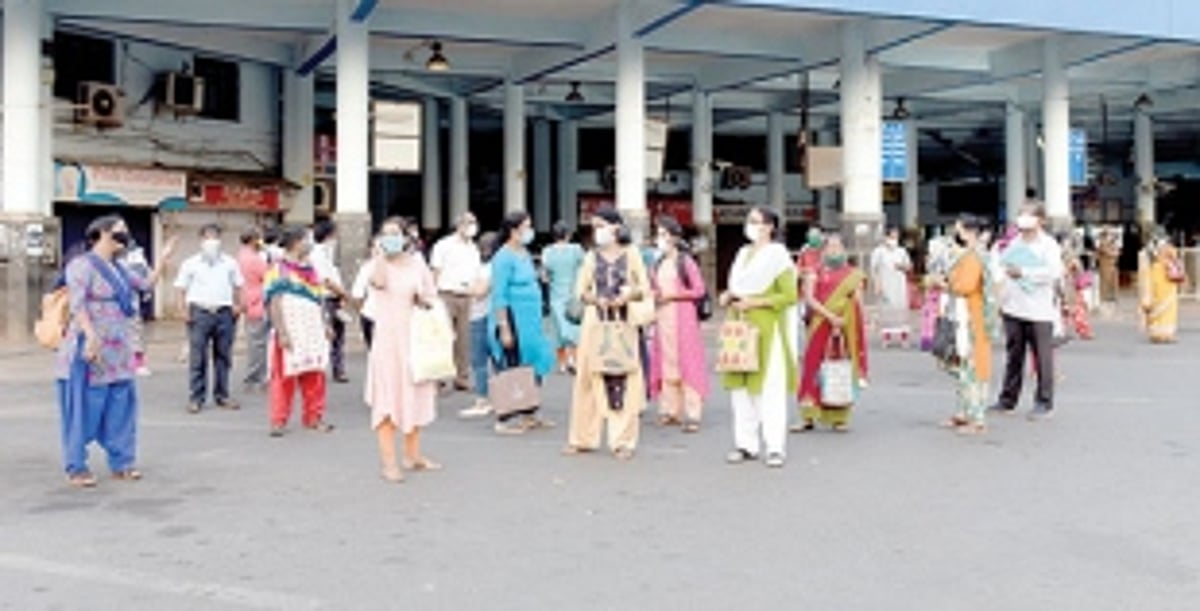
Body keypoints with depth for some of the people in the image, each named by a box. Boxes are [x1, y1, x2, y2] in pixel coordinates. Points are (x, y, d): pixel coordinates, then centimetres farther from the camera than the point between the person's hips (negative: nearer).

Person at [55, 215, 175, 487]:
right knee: (84, 409, -2)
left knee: (121, 408, 8)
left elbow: (146, 284, 27)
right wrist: (91, 336, -29)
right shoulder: (82, 265, -8)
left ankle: (121, 463, 16)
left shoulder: (118, 268, 18)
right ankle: (76, 468, 6)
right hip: (91, 349, -8)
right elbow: (77, 305, -18)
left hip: (118, 352, 8)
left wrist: (162, 259, 20)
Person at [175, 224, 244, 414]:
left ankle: (222, 395, 14)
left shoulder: (230, 263, 14)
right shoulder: (190, 264, 8)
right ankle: (196, 398, 1)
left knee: (223, 355, 5)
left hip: (224, 312, 2)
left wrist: (237, 305, 1)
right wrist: (184, 310, -6)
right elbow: (182, 289, 7)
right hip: (200, 312, -2)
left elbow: (237, 286, 17)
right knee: (198, 358, -3)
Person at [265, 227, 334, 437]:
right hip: (290, 333, -6)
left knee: (315, 377, 7)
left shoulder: (310, 269, 17)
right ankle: (279, 421, 6)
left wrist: (325, 324, 15)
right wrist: (281, 332, -18)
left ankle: (313, 418, 17)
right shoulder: (279, 270, -6)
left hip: (313, 332, 6)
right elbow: (274, 302, -12)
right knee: (284, 377, -2)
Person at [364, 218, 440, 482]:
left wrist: (425, 300, -5)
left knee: (415, 396, 12)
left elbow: (432, 297, 16)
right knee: (387, 400, -7)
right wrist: (383, 252, -16)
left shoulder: (417, 263, 9)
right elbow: (378, 281, -24)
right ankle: (389, 462, -4)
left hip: (415, 338, 4)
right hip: (387, 338, -4)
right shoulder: (380, 264, 0)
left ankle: (413, 455, 25)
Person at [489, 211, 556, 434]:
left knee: (535, 367, 12)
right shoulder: (504, 257, -14)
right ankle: (504, 420, 6)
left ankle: (528, 414, 23)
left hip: (530, 321, 9)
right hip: (513, 320, -9)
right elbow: (499, 296, -17)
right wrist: (504, 329, -20)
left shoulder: (525, 253, 12)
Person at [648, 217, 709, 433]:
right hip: (663, 318, 6)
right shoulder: (660, 263, 13)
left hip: (682, 317, -6)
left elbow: (699, 290, -8)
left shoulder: (686, 261, -5)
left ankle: (692, 415, -5)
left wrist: (671, 295, -12)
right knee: (666, 363, 6)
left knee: (686, 363, -6)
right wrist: (654, 295, 1)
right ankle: (670, 410, 13)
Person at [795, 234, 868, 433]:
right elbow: (810, 298, -4)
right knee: (814, 367, -5)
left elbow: (858, 304, 8)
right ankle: (808, 417, -1)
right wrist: (830, 316, -15)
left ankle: (839, 418, 8)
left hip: (845, 329, 1)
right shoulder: (817, 272, 7)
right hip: (820, 328, -1)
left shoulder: (853, 275, 10)